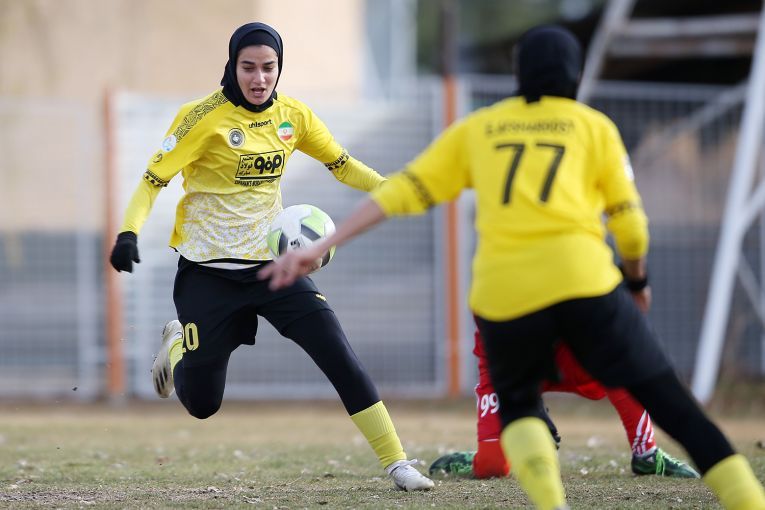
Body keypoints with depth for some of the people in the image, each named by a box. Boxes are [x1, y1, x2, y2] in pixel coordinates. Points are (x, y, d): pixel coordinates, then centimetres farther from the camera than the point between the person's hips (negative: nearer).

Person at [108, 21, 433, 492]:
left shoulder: (292, 115, 0)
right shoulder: (206, 118, -14)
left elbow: (341, 164, 12)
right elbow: (153, 179, -13)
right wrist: (129, 232, -30)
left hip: (272, 262, 3)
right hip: (208, 272, -3)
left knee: (340, 356, -13)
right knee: (201, 404, 3)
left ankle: (396, 462, -6)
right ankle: (177, 347, 39)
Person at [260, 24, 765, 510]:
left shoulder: (477, 128, 20)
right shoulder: (595, 126, 15)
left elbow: (401, 191, 15)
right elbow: (630, 222, 11)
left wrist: (320, 248, 16)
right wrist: (638, 279, 30)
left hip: (504, 292, 2)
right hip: (582, 279, -2)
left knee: (518, 405, 24)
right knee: (669, 400, 3)